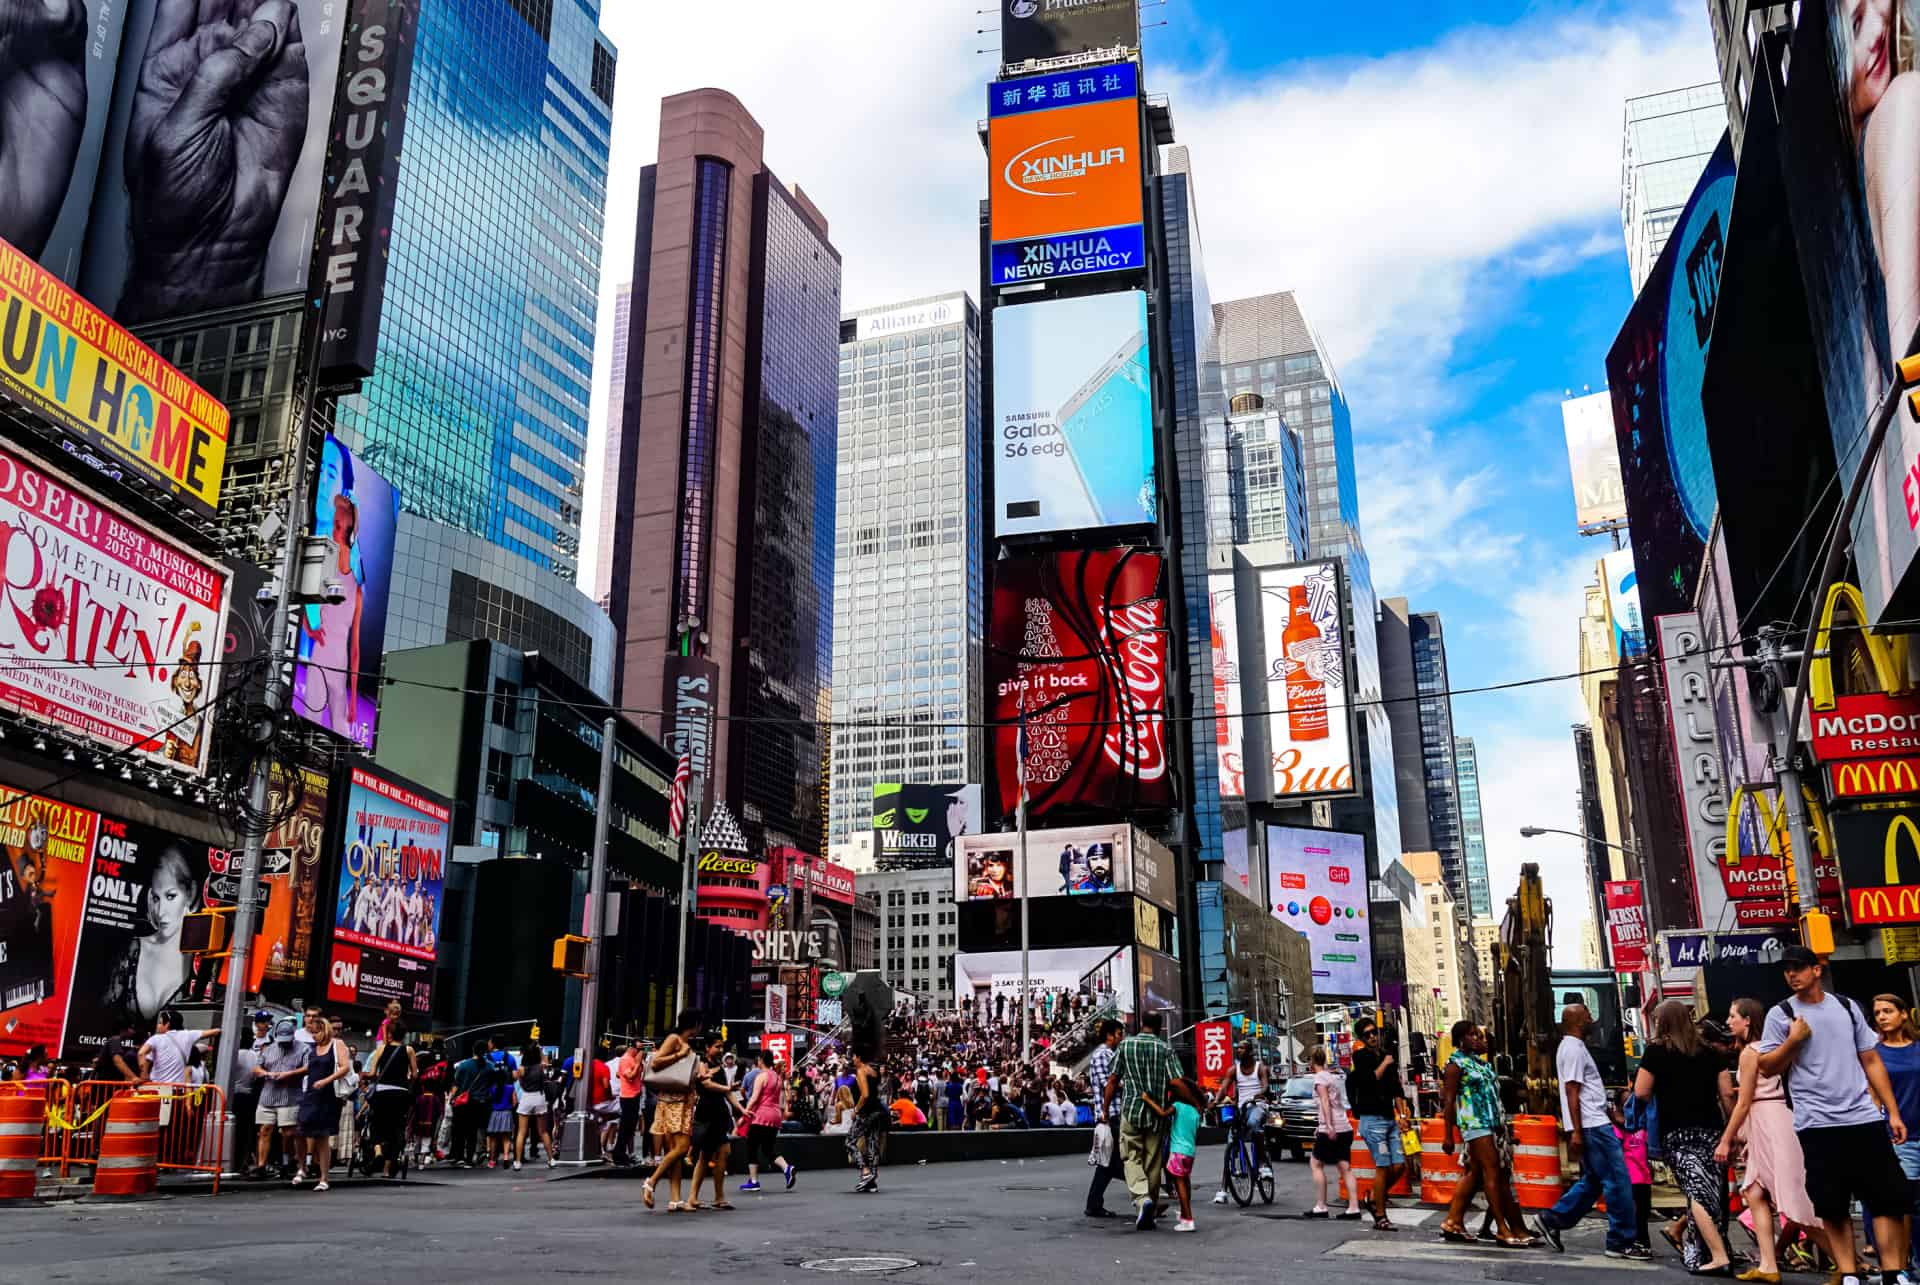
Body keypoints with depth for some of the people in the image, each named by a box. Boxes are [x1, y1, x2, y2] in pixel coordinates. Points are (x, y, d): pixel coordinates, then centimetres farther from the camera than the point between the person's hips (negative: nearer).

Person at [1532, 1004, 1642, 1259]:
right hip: (1592, 1126, -10)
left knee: (1593, 1181, 15)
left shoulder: (1573, 1046, 19)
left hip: (1593, 1124, 10)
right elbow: (1572, 1092, -19)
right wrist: (1576, 1132, -21)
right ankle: (1621, 1242, 1)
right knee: (1618, 1182, -5)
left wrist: (1608, 1111, 25)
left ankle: (1551, 1221, 15)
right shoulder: (1574, 1049, -14)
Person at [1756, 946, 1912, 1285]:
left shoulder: (1847, 1007, 10)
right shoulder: (1781, 1014, 1)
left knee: (1890, 1197, 2)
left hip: (1865, 1118, 3)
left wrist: (1893, 1112, 9)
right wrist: (1793, 1041, -14)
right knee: (1833, 1206, 1)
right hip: (1817, 1124, -3)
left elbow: (1871, 1061, 13)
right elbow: (1766, 1068, 0)